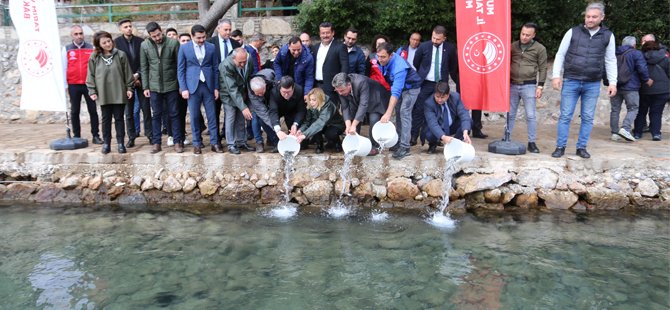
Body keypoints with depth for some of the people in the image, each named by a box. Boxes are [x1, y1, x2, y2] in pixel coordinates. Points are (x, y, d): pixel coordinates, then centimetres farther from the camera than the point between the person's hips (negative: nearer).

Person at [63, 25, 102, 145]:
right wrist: (65, 85, 1)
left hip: (89, 84, -1)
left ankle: (96, 135, 7)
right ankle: (76, 137, 14)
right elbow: (64, 68, 6)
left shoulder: (91, 48, 4)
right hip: (73, 85, 1)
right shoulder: (67, 49, 6)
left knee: (93, 110, 1)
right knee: (74, 111, 7)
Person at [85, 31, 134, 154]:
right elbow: (91, 75, 4)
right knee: (106, 119, 9)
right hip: (103, 94, 1)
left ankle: (120, 143, 13)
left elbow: (127, 73, 3)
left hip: (119, 93, -1)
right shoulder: (94, 57, 2)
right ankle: (106, 143, 17)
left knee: (119, 118, 6)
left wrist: (129, 88, 0)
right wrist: (92, 91, -1)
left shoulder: (120, 55, -1)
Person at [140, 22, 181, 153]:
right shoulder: (144, 45, -1)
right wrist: (145, 87, 2)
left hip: (171, 85, -2)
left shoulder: (173, 43, -7)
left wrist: (181, 85, -5)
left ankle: (177, 141, 13)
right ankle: (156, 142, 16)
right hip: (154, 86, 2)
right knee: (156, 115, 8)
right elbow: (144, 67, 4)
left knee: (173, 114, 5)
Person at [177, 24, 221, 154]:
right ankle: (197, 144, 12)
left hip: (208, 86, 1)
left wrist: (216, 87, 4)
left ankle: (214, 143, 9)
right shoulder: (184, 48, 1)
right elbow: (180, 70, 2)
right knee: (194, 117, 4)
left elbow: (216, 68, 8)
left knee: (212, 116, 3)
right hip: (192, 86, -1)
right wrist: (183, 88, -6)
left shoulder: (211, 47, 5)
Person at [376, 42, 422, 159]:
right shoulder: (381, 60, -17)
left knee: (404, 113, -18)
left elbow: (396, 92, -45)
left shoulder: (399, 67, -40)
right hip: (398, 85, 8)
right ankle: (399, 142, 15)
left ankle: (405, 147, -19)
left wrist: (388, 113, -50)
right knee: (398, 112, 7)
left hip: (410, 87, -8)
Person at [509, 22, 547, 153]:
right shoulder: (513, 46, 7)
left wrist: (540, 86, -7)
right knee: (510, 114, 9)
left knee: (530, 116, -1)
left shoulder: (540, 48, -2)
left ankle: (532, 142, 6)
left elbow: (543, 68, -1)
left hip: (529, 86, -3)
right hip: (512, 85, 3)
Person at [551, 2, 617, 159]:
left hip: (593, 85, 2)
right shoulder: (573, 32, 1)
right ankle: (560, 147, 7)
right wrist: (556, 75, -6)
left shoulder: (608, 36, 5)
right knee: (565, 116, 0)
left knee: (588, 118, 6)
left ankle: (581, 147, 15)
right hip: (570, 82, -1)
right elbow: (560, 55, 3)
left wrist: (613, 82, 4)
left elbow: (610, 61, 9)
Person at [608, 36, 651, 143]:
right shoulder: (636, 54, -4)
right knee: (633, 109, 2)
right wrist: (646, 80, 2)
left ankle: (614, 133, 8)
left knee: (615, 110, 8)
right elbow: (642, 69, -11)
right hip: (630, 87, -5)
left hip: (615, 86, 5)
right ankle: (625, 128, -16)